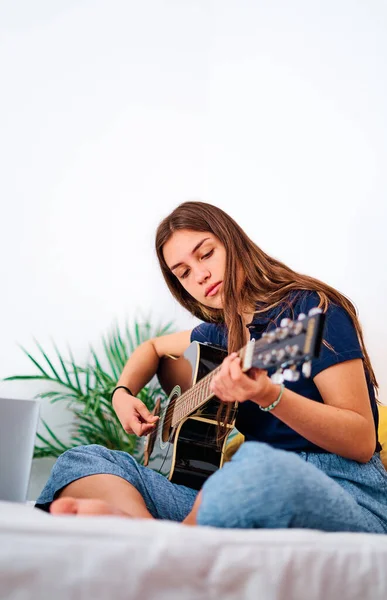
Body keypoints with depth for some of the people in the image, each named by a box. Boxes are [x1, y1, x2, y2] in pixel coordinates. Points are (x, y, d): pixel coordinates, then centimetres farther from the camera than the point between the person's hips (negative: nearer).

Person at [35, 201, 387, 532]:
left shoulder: (312, 308, -5)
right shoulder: (221, 334, 16)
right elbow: (154, 346, 39)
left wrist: (269, 396, -26)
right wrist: (123, 394, 19)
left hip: (340, 488, -6)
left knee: (261, 467, -45)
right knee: (82, 460, -1)